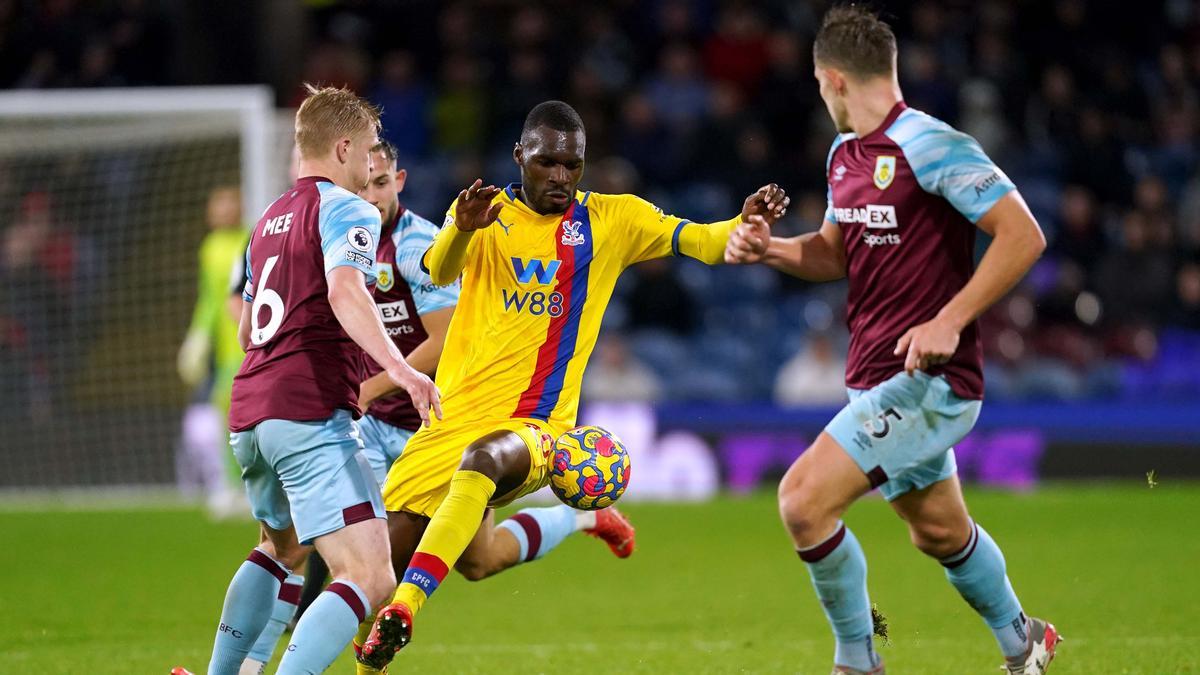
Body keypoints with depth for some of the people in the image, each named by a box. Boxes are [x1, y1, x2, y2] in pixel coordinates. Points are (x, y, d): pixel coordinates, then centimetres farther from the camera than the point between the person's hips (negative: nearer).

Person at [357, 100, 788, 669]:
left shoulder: (612, 219, 5)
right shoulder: (486, 212, 4)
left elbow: (701, 242, -3)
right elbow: (439, 273, -15)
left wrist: (744, 224, -25)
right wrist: (461, 228, -37)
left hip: (535, 427, -2)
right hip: (455, 416, 2)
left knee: (484, 459, -36)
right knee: (388, 551, 0)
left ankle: (402, 611, -42)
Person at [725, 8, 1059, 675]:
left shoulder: (930, 146, -16)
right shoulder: (845, 155, 10)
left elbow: (1024, 236, -19)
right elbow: (836, 253, 25)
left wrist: (949, 321, -24)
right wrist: (769, 248, 4)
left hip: (926, 380, -9)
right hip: (878, 380, 9)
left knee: (805, 500, -17)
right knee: (939, 531, 22)